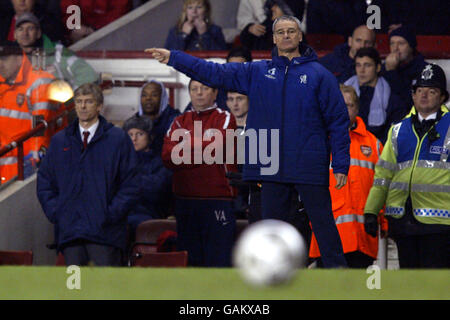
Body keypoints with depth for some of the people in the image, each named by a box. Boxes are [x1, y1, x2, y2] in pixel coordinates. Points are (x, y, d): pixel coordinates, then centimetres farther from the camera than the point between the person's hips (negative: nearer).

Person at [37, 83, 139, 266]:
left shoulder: (118, 139, 4)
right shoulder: (59, 141, 15)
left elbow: (130, 185, 1)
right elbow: (44, 181, 17)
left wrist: (111, 214, -9)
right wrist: (54, 212, 2)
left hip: (104, 231, -3)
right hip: (69, 229, 3)